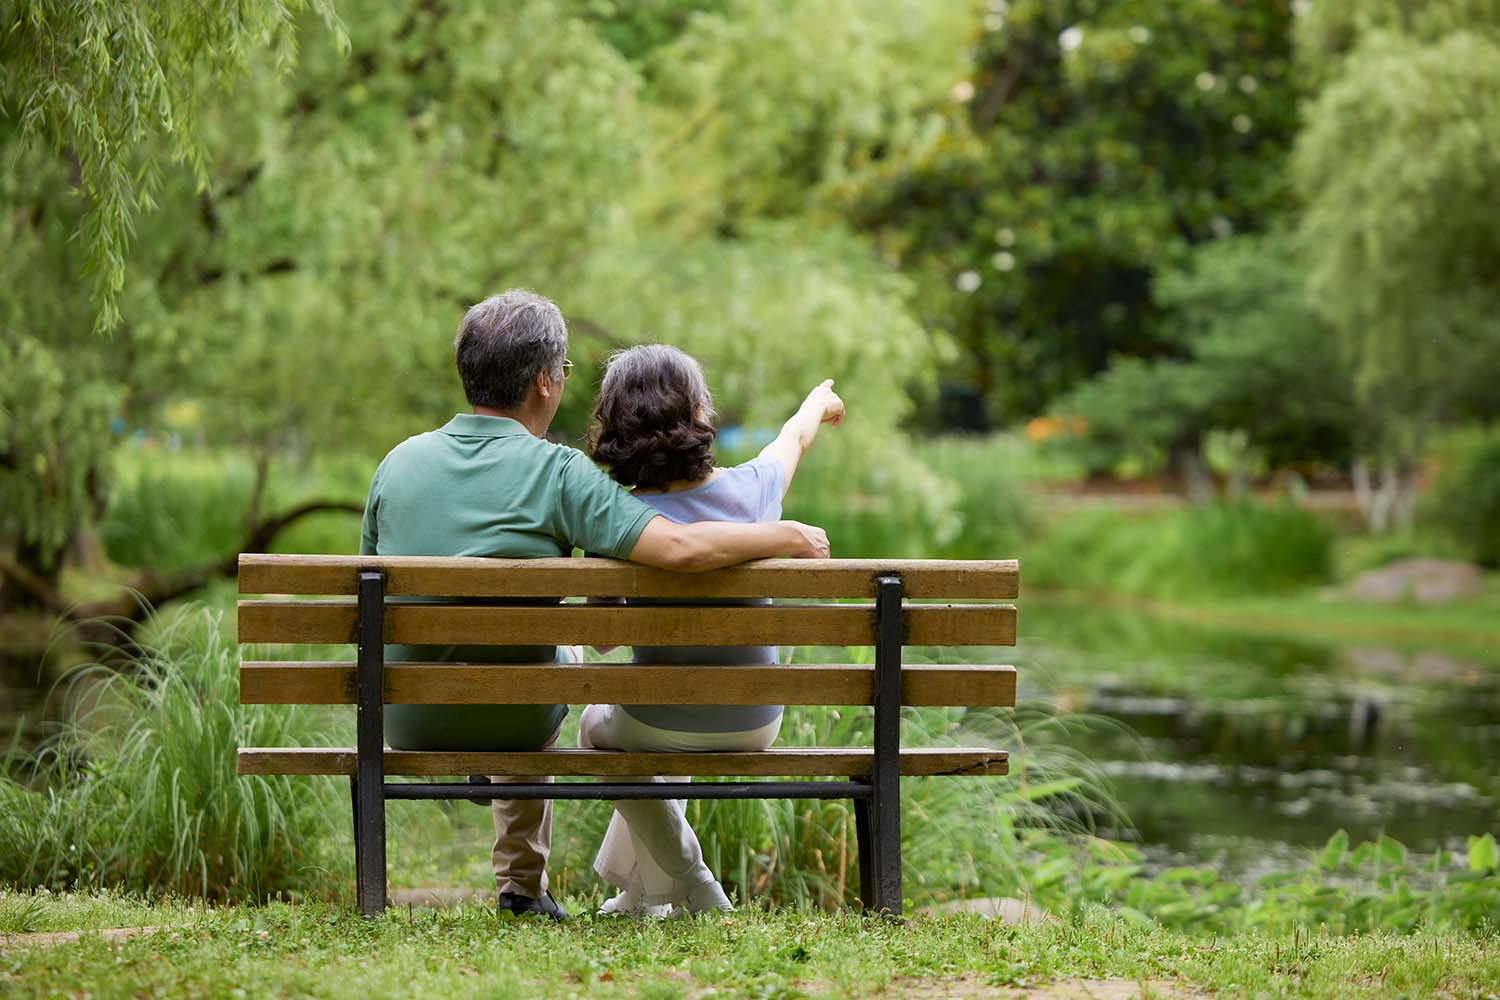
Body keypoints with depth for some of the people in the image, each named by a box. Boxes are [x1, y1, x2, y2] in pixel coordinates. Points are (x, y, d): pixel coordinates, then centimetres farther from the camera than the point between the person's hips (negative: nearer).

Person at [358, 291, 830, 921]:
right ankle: (522, 884, 39)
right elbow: (680, 547, -28)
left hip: (405, 721, 3)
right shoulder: (556, 472, -17)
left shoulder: (399, 462, -3)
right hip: (514, 724, -3)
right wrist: (789, 537, -12)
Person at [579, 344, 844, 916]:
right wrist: (819, 401, 37)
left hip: (658, 727, -3)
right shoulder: (751, 488, -11)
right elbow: (796, 437, 15)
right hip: (754, 726, 3)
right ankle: (634, 892, 44)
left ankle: (691, 889, 29)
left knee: (598, 725, 33)